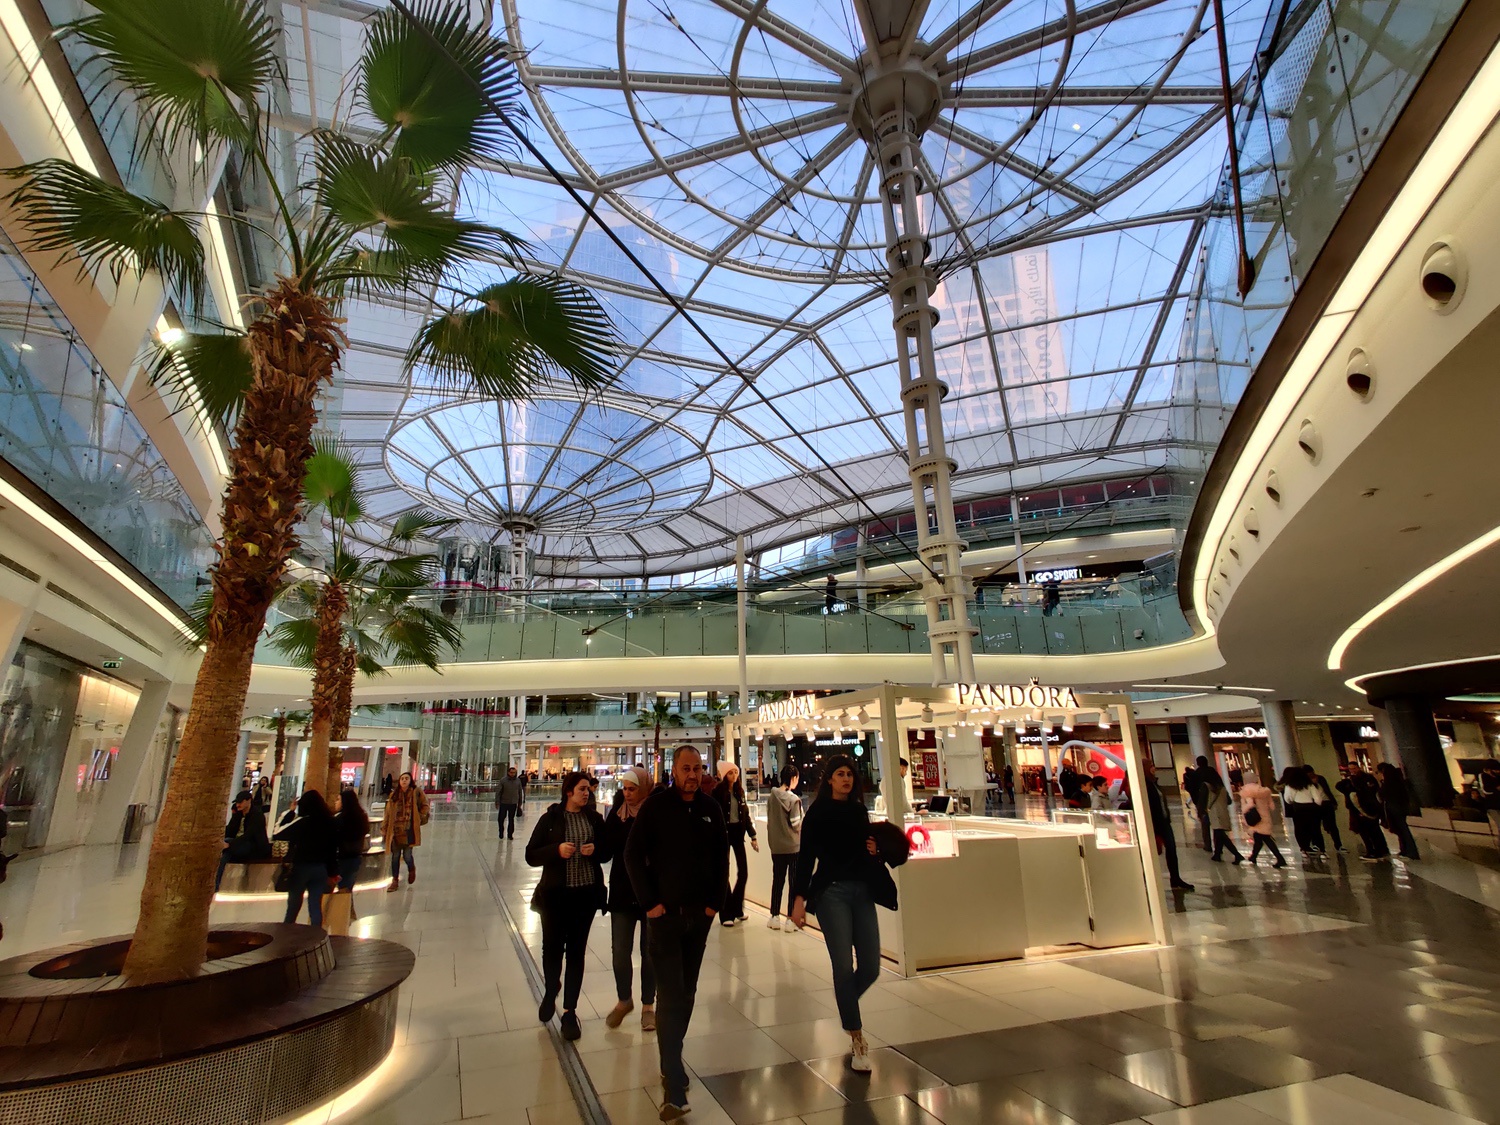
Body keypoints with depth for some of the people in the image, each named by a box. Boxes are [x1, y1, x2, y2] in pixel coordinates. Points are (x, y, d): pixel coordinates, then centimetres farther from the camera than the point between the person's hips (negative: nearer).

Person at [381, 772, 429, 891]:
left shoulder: (416, 793, -2)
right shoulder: (394, 794, 7)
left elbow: (425, 806, 6)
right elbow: (388, 812, 8)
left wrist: (420, 818, -3)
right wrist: (384, 828, 6)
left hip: (409, 830, -3)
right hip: (395, 830, 3)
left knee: (407, 855, -3)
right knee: (395, 856, 8)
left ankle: (411, 870, 30)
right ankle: (395, 881, 21)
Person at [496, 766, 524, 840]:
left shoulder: (518, 780, 0)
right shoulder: (503, 780, -8)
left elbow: (520, 792, 7)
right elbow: (498, 791, -7)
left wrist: (519, 803, 10)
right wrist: (497, 802, -10)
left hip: (513, 804, 2)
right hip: (503, 803, -2)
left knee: (511, 820, 9)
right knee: (501, 818, 6)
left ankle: (510, 834, 20)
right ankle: (501, 832, 27)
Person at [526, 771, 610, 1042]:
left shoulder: (595, 819, 2)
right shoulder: (550, 819, -4)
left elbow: (607, 852, 9)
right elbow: (531, 855, -4)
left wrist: (595, 849, -12)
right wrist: (557, 850, -20)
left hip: (586, 894, 1)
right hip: (555, 894, -1)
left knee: (576, 951, 8)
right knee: (552, 947, 10)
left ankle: (569, 1011, 20)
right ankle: (550, 993, 41)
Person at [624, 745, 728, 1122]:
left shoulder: (711, 809, 2)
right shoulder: (656, 805, -9)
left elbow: (722, 858, 10)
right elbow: (633, 855, -7)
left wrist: (715, 902, 3)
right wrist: (649, 902, -10)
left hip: (699, 914, 4)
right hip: (664, 914, -4)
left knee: (686, 993, 15)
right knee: (671, 995, -5)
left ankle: (672, 1064, 32)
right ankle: (674, 1088, 3)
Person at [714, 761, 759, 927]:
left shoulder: (739, 791, 7)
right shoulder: (718, 792, -10)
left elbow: (746, 814, 11)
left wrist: (752, 835, 9)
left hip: (738, 833, 5)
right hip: (723, 834, -5)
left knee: (743, 872, 6)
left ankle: (737, 908, 23)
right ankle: (726, 913, 11)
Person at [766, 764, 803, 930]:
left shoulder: (771, 797, -1)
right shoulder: (794, 799, -16)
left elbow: (769, 821, 7)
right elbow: (797, 825, -15)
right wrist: (804, 822, 5)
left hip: (776, 846, 5)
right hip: (793, 846, -5)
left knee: (777, 880, 15)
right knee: (794, 882, 5)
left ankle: (775, 917, 21)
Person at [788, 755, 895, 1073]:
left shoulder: (859, 810, 10)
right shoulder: (817, 812, -5)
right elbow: (806, 856, -8)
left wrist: (874, 850, -1)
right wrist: (800, 898, -15)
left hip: (862, 891, 5)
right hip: (831, 892, -5)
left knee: (870, 968, 4)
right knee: (844, 966, -5)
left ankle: (845, 1007, 35)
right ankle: (857, 1040, 12)